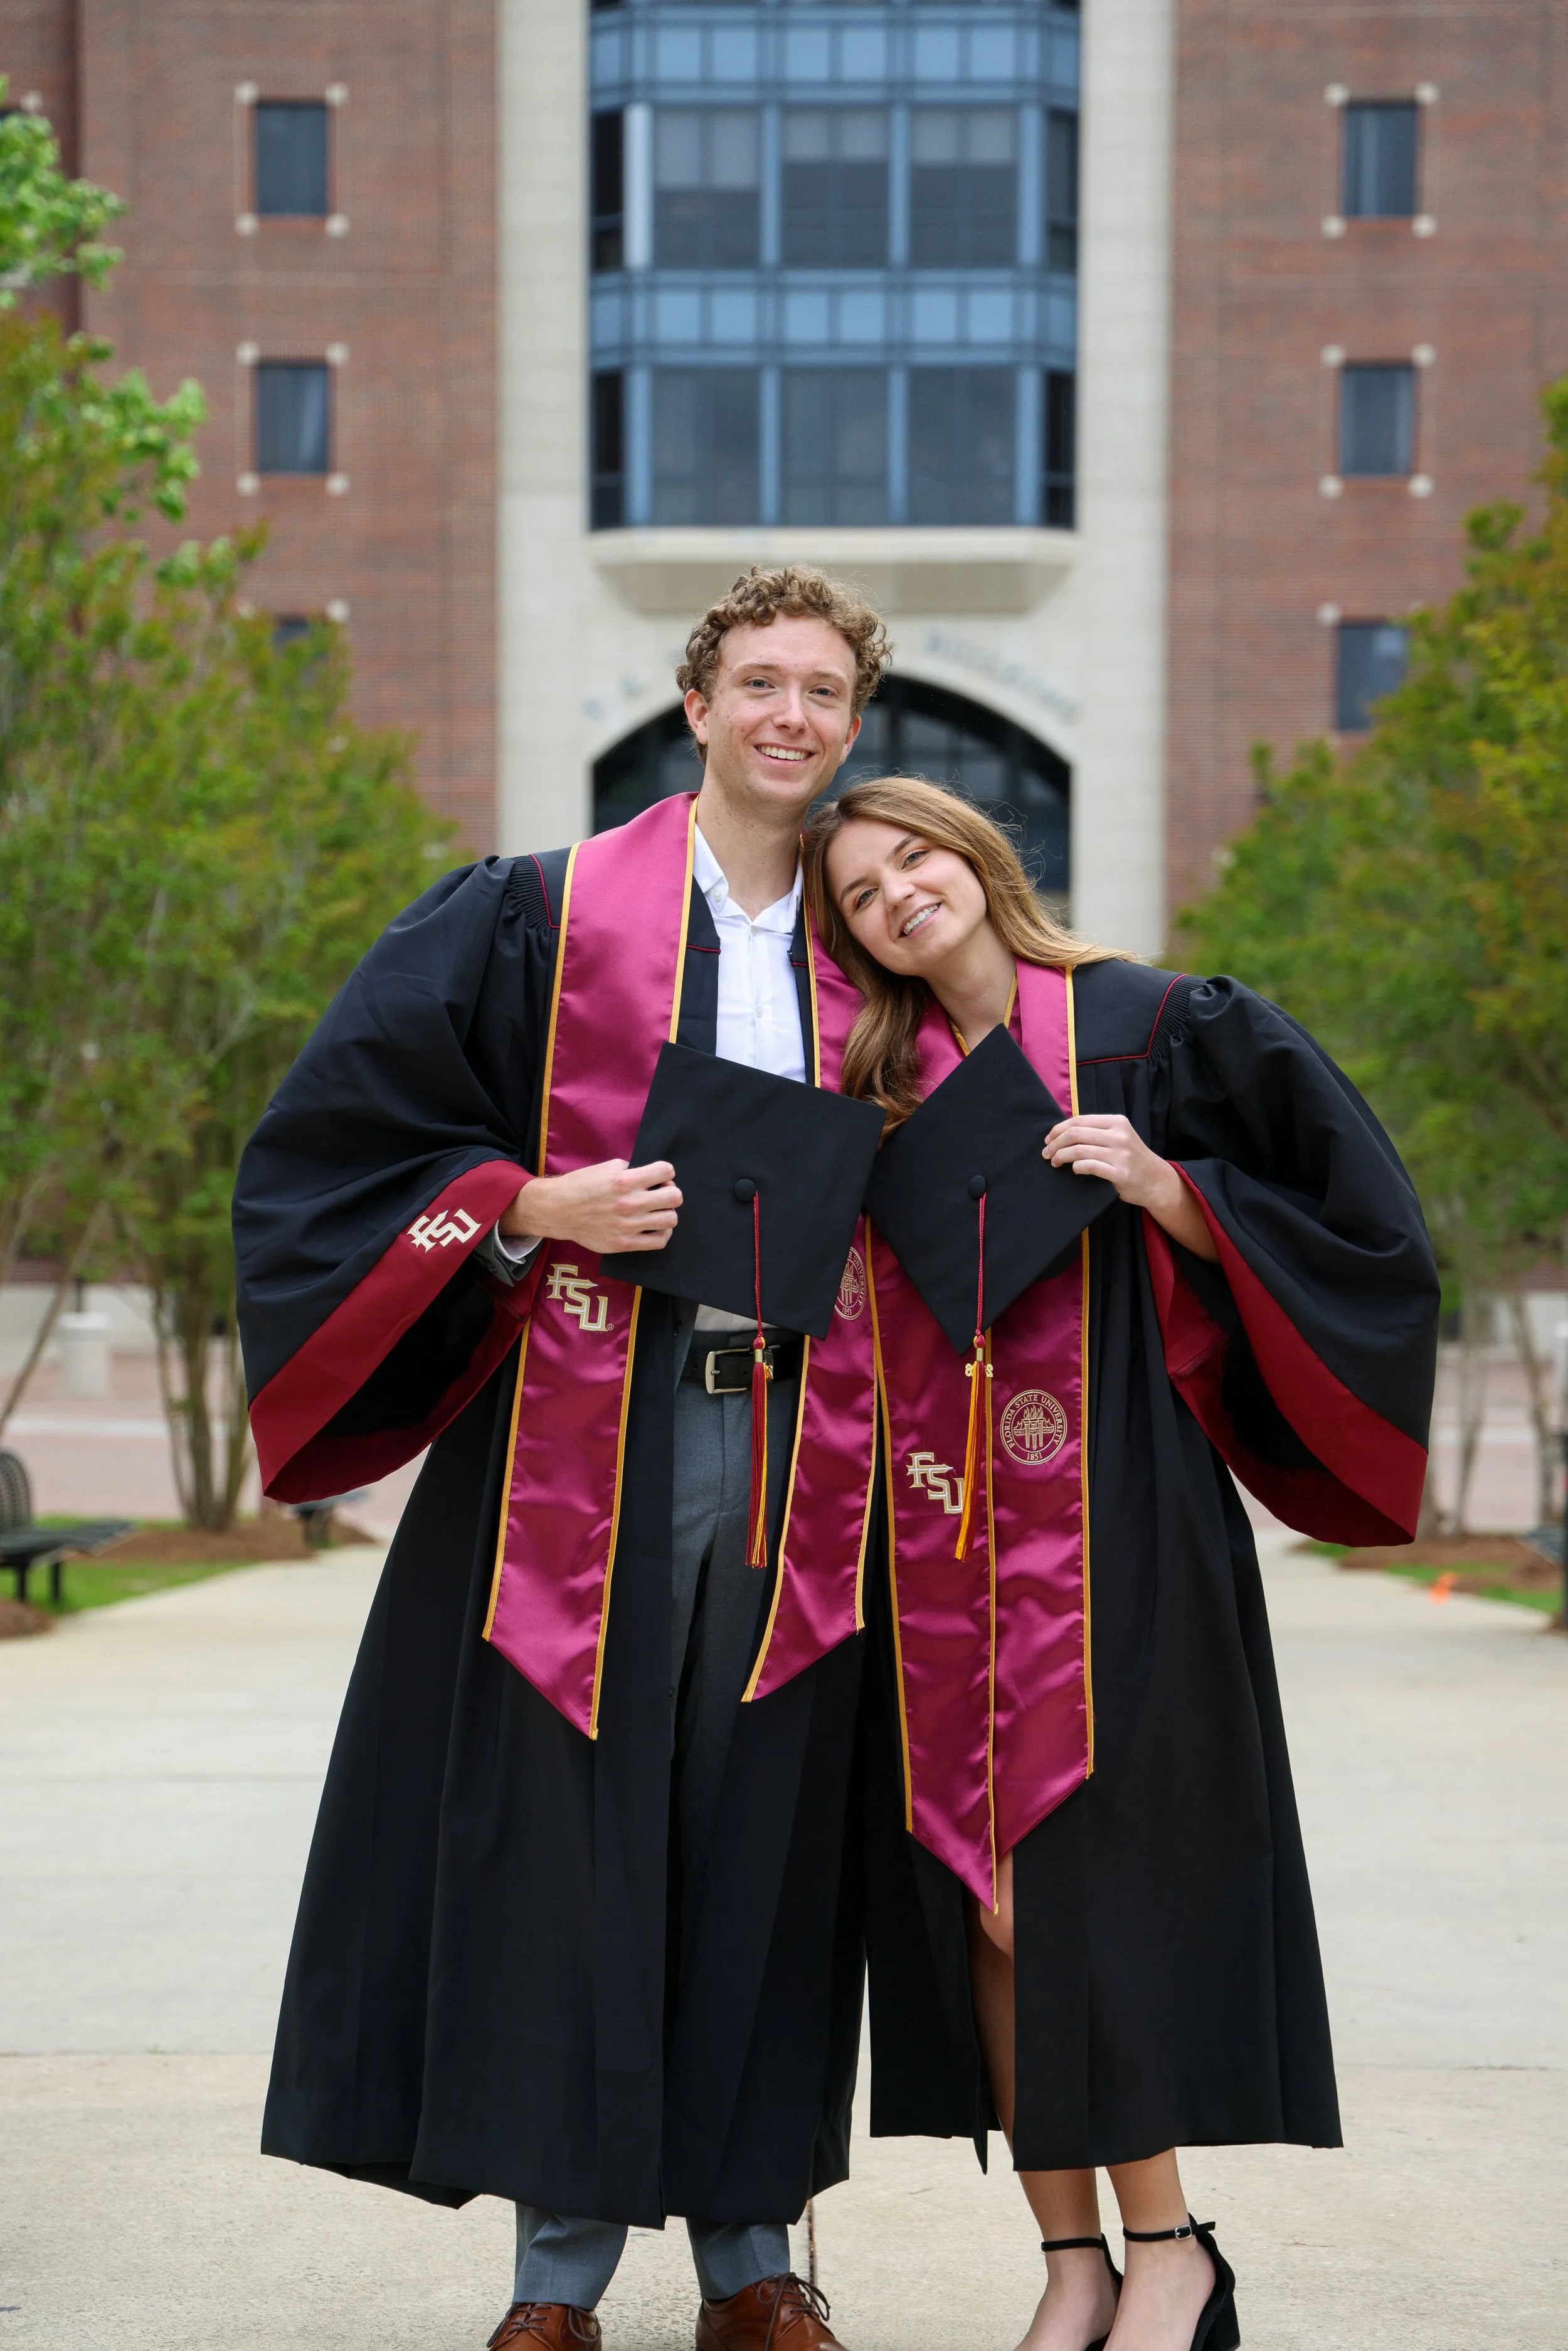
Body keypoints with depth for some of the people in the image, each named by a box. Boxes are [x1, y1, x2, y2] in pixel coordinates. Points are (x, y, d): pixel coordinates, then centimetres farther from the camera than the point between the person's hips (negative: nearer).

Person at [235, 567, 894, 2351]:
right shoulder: (543, 915, 4)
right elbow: (343, 1128, 1)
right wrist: (538, 1211, -11)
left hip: (798, 1449, 3)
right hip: (589, 1436, -3)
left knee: (765, 1848, 6)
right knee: (568, 1834, -1)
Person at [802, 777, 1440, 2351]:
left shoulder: (1158, 1029, 2)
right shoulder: (881, 1085, 15)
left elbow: (1353, 1221, -1)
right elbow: (854, 1300, 26)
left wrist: (1161, 1188, -11)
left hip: (1115, 1526, -4)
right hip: (944, 1544, 4)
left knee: (1081, 1894, -9)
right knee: (984, 1911, 1)